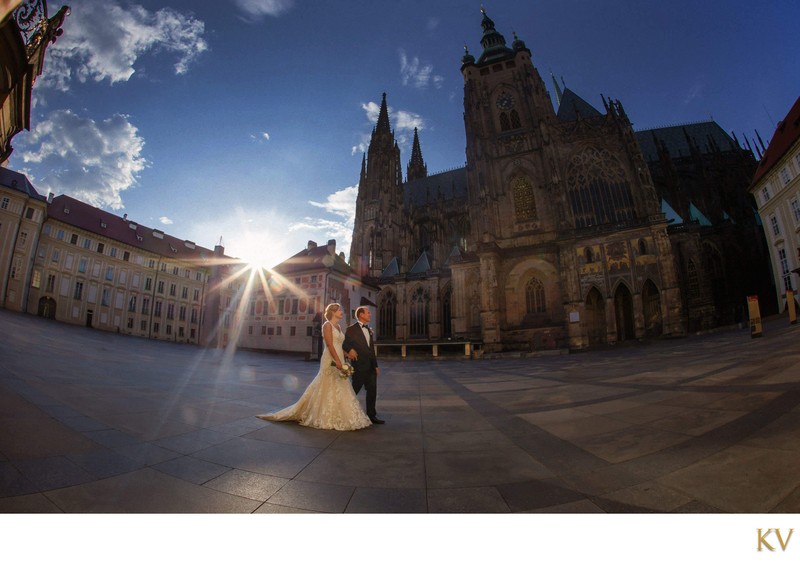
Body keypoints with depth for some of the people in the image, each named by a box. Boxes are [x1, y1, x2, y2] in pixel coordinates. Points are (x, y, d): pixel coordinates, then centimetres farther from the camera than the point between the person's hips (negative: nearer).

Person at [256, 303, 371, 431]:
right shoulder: (327, 325, -9)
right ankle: (326, 418, 11)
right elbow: (329, 345, -18)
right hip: (331, 360, -8)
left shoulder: (338, 327, 16)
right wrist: (337, 361, -24)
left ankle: (336, 416, 20)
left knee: (339, 389, 10)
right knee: (328, 388, 0)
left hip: (339, 360, 8)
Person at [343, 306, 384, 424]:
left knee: (372, 390, 8)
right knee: (354, 390, 5)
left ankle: (371, 415, 18)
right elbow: (344, 344, -9)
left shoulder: (369, 329, 15)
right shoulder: (351, 329, -6)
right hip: (359, 365, -7)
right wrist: (350, 350, -29)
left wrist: (376, 365, 15)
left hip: (371, 366, 7)